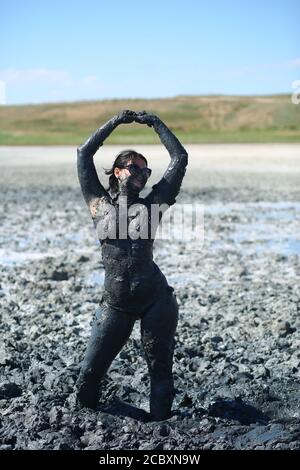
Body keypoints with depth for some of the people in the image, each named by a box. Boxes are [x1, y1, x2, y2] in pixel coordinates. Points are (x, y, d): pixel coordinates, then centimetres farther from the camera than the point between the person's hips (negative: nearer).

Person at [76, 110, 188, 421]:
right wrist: (115, 122, 13)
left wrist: (155, 124, 14)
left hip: (156, 302, 0)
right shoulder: (99, 204, 7)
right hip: (115, 305, 0)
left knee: (160, 371, 6)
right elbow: (84, 154, 9)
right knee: (89, 373, 2)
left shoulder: (151, 205, 6)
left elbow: (180, 159, 9)